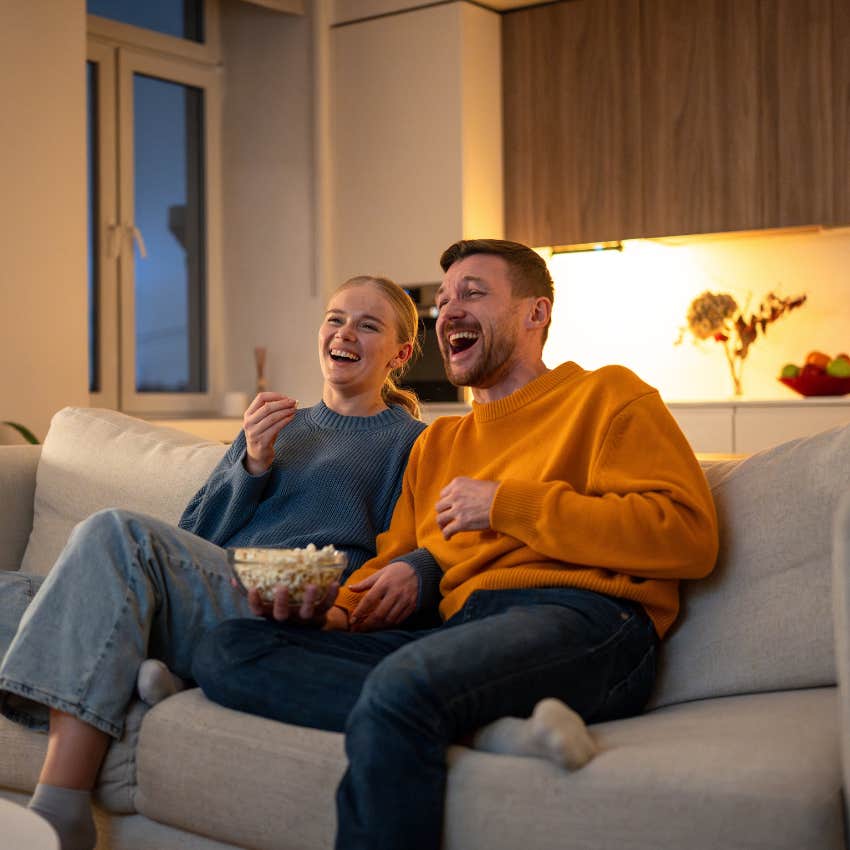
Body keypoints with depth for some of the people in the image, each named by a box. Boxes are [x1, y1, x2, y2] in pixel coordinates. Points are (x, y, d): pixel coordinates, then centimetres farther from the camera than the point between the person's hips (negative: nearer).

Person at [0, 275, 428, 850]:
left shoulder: (410, 442, 15)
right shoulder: (274, 425, 31)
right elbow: (194, 536, 20)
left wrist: (326, 594, -16)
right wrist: (253, 465, 3)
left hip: (284, 624, -5)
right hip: (209, 595, 5)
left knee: (115, 533, -28)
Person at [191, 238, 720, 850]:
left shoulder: (605, 394, 11)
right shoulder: (436, 443, 31)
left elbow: (689, 535, -3)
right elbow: (392, 559, 27)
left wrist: (506, 504, -3)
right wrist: (328, 609, 3)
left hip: (580, 620, -7)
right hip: (457, 631, 8)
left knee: (401, 685, -38)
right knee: (224, 650, -12)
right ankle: (494, 725, -24)